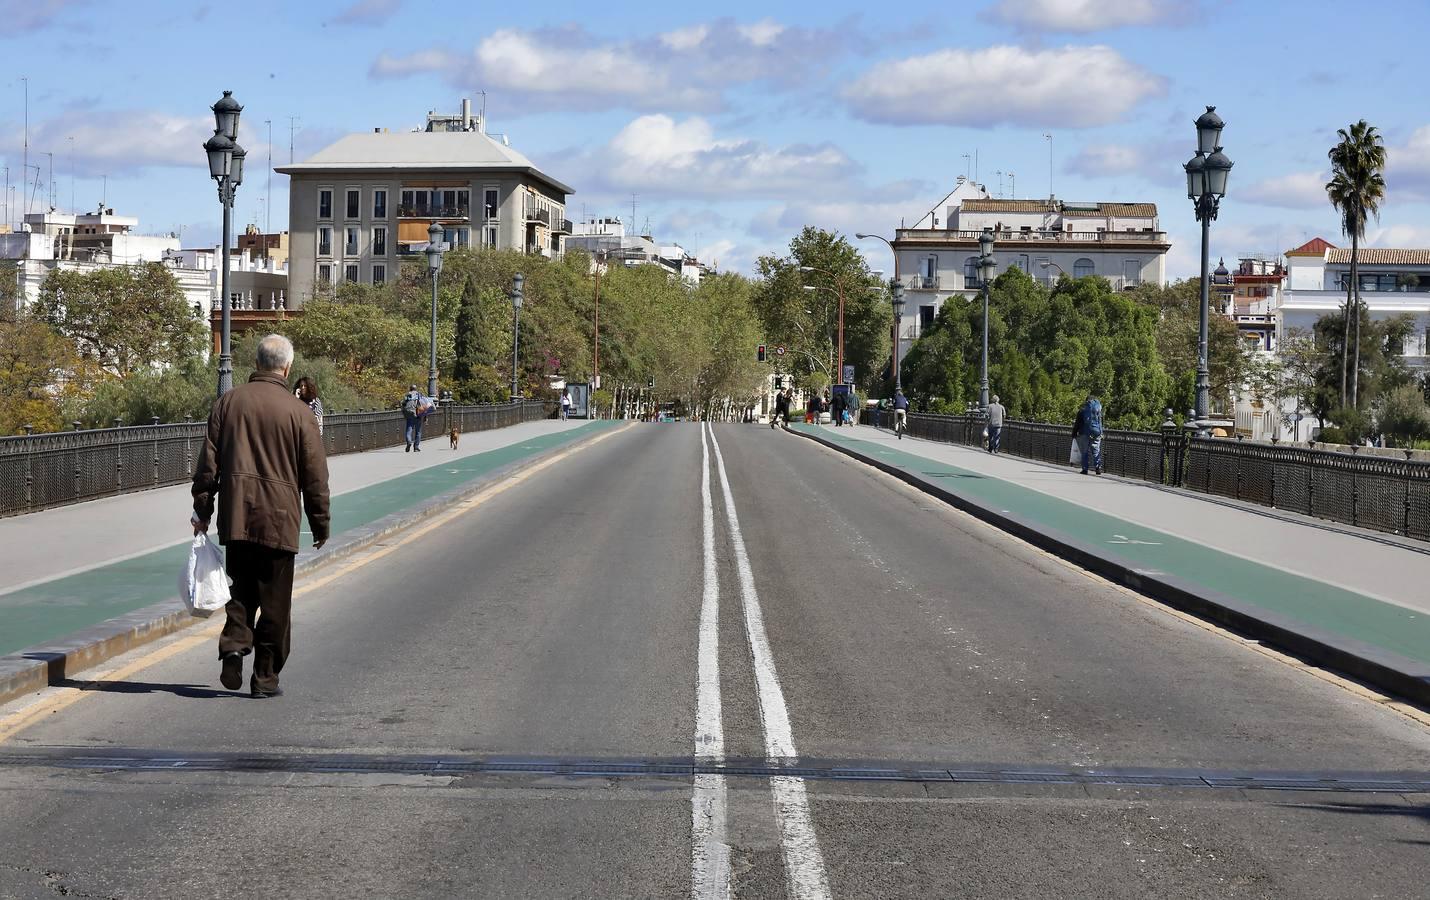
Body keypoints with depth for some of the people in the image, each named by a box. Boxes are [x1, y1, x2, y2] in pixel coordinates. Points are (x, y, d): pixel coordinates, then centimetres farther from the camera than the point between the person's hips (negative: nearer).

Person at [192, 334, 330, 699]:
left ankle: (234, 646, -6)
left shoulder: (228, 402, 4)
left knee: (241, 590, 17)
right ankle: (265, 678, 8)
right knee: (274, 601, 5)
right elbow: (315, 476, -2)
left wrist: (203, 509, 13)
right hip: (278, 518, -3)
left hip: (235, 516, 3)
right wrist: (320, 525, 7)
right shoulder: (299, 412, -5)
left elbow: (208, 463, 5)